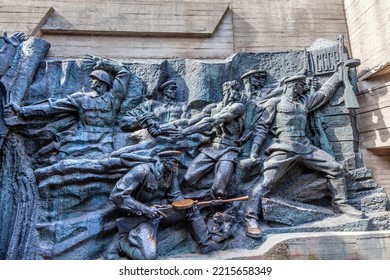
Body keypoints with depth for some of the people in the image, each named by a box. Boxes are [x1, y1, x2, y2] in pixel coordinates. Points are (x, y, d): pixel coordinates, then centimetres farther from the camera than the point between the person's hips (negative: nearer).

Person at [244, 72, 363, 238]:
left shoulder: (305, 101, 24)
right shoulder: (275, 102, 7)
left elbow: (324, 93, 36)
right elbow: (262, 126, 3)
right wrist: (255, 147, -8)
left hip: (305, 147, 6)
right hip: (283, 149, -6)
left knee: (336, 168, 4)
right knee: (265, 182, -19)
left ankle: (340, 204, 20)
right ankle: (251, 219, -20)